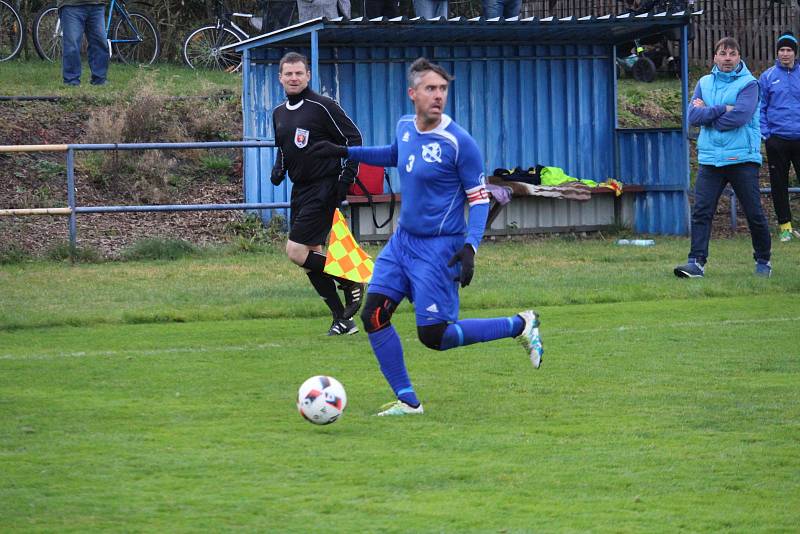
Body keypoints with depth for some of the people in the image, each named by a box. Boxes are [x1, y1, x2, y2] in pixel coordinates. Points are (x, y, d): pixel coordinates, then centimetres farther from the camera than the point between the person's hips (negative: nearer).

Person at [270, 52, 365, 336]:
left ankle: (351, 281, 2)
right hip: (300, 190, 8)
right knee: (311, 255, 6)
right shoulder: (279, 113, 12)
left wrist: (346, 178, -14)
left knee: (296, 251, -15)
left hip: (324, 189, -8)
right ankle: (342, 320, 13)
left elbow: (353, 138, -9)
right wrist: (279, 169, 7)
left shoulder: (323, 106, -11)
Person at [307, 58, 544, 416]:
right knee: (373, 316, -4)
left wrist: (470, 247, -25)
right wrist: (344, 152, 25)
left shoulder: (458, 142, -17)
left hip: (439, 248, -7)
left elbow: (479, 198, -12)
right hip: (402, 240, 7)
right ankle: (407, 400, 6)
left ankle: (521, 326, 11)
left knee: (434, 336, -7)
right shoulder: (405, 127, 3)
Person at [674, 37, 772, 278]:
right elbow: (693, 116, -1)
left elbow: (740, 116, -16)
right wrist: (722, 109, -12)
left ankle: (763, 261, 18)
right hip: (709, 159, 3)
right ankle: (696, 262, -11)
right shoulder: (704, 83, 12)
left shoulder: (748, 84, -1)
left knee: (754, 213, 2)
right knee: (701, 211, -8)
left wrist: (707, 114, -6)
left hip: (742, 158, -3)